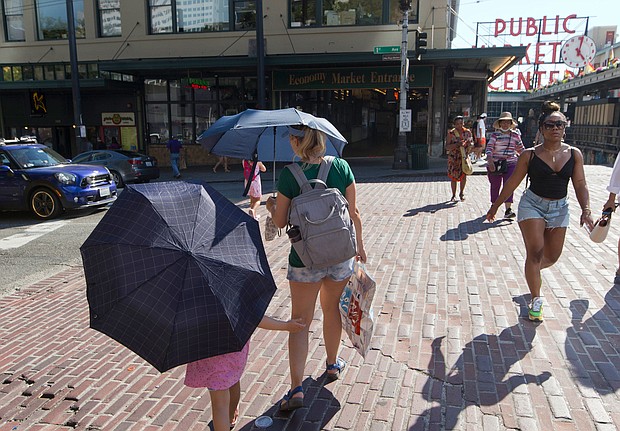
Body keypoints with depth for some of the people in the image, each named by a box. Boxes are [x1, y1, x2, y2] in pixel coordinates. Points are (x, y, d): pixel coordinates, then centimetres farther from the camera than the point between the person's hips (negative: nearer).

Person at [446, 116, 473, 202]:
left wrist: (470, 144, -10)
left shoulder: (467, 132, 3)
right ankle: (454, 195, 19)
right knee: (453, 177, 3)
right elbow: (447, 147, -10)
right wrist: (457, 144, -24)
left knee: (464, 175, -9)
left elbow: (472, 142, 14)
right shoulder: (451, 133, -5)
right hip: (453, 157, -1)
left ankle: (461, 193, 15)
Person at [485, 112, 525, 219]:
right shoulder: (495, 135, 0)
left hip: (511, 163, 1)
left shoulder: (515, 135, 9)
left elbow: (521, 149, 19)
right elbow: (489, 148, -10)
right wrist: (490, 161, -25)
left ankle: (508, 210, -17)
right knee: (495, 186, 9)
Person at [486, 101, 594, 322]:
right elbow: (513, 182, 0)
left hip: (559, 208, 4)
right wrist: (495, 205, 4)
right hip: (533, 204, -3)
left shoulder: (574, 154, 0)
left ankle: (533, 271, 47)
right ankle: (536, 300, 4)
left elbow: (580, 185, 1)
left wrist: (586, 209, -13)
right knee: (535, 252, -9)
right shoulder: (530, 154, -7)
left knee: (552, 256, 12)